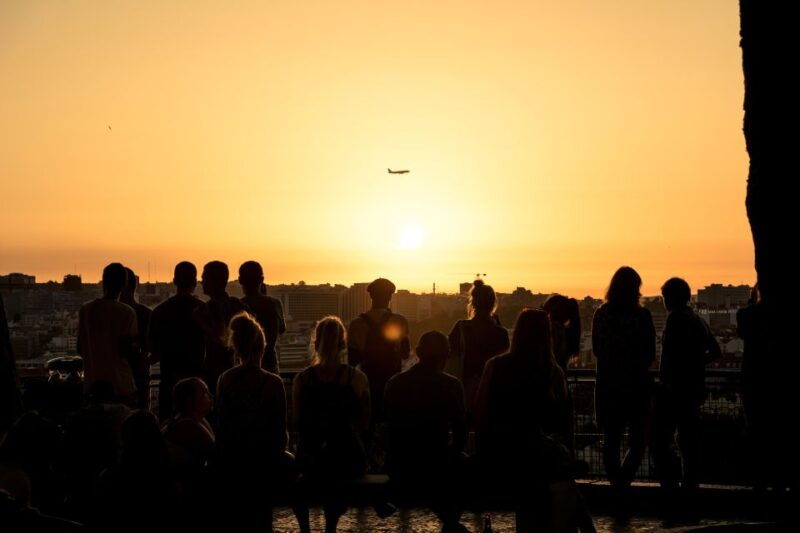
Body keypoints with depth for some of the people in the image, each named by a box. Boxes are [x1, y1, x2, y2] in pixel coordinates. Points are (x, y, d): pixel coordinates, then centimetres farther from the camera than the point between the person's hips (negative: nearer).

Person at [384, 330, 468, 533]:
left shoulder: (394, 383, -2)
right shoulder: (451, 385, -10)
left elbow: (391, 427, 10)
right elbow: (460, 435, -4)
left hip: (398, 470, 3)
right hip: (435, 468, -3)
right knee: (460, 461, 31)